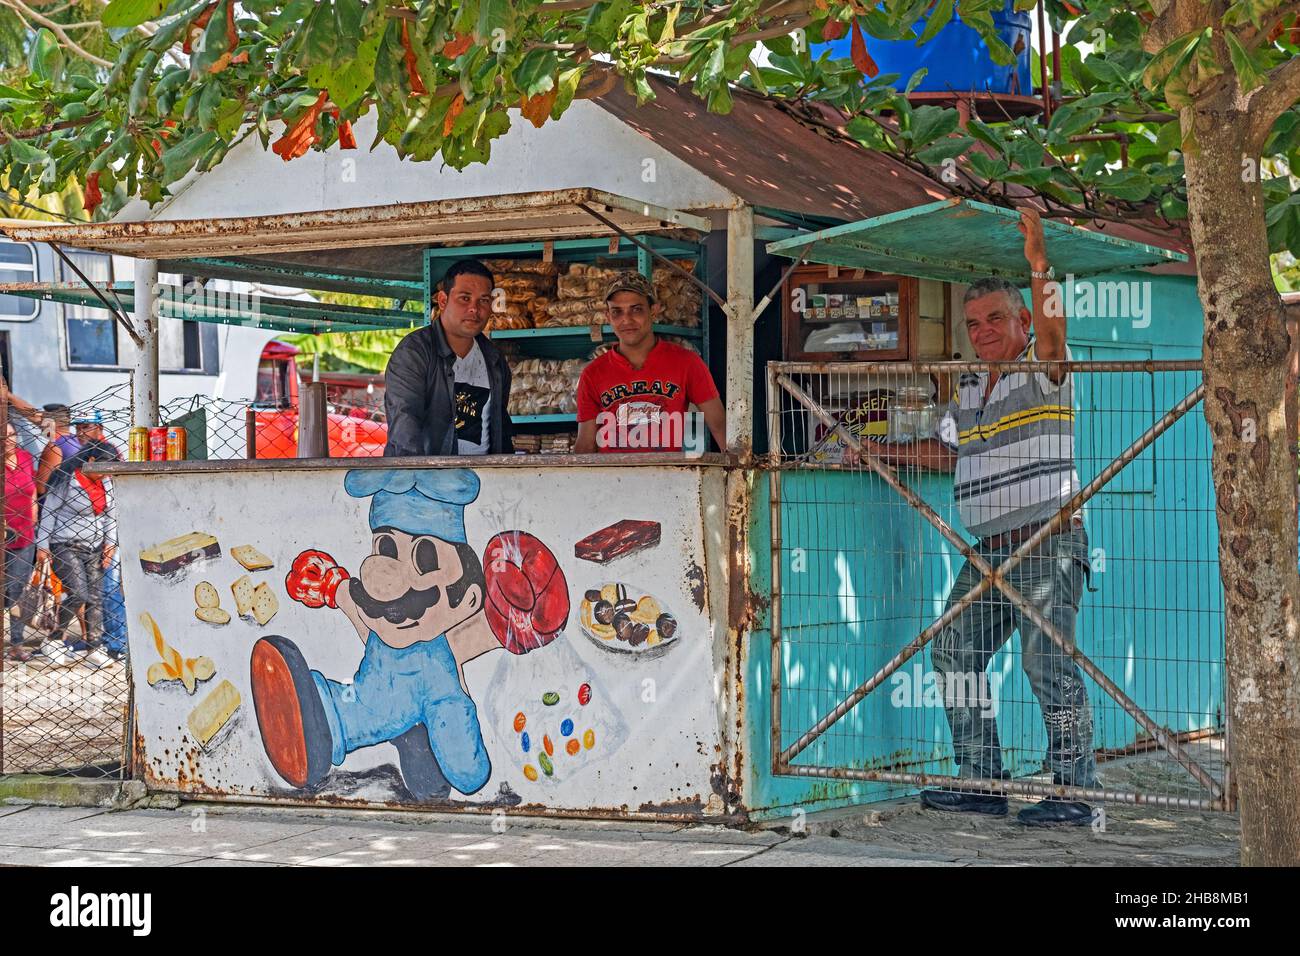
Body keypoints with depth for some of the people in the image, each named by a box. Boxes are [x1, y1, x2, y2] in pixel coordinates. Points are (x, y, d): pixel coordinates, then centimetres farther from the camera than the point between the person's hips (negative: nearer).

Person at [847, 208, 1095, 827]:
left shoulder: (1043, 371, -3)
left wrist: (1039, 264, -35)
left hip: (1047, 545, -8)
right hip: (986, 553, 8)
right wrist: (879, 451, 24)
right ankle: (981, 782, 16)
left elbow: (1052, 331, -24)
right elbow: (946, 451, 31)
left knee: (1048, 662, -11)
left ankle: (1076, 791, -3)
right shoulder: (967, 391, 18)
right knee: (953, 656, 7)